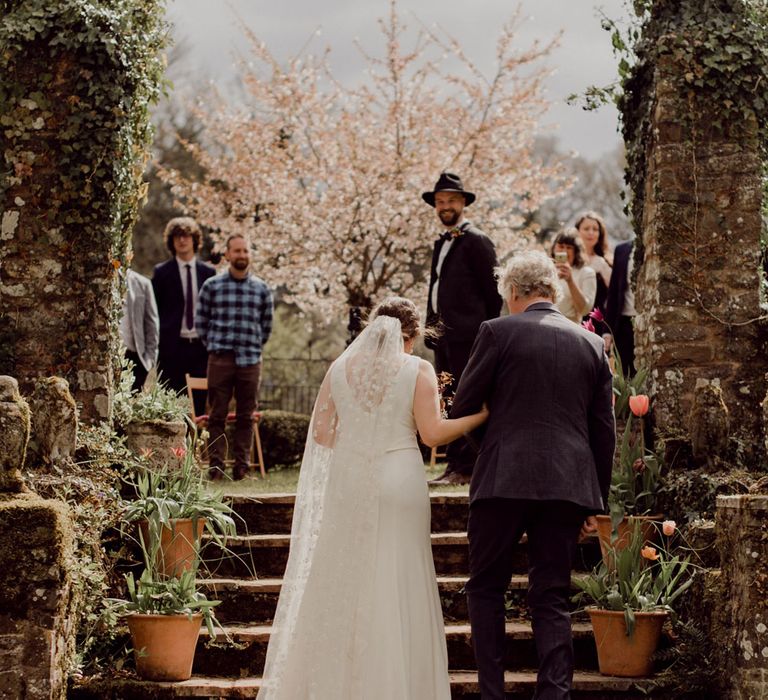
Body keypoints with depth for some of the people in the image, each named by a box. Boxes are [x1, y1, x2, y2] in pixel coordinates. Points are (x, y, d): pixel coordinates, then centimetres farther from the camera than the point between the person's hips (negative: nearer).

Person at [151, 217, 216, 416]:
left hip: (200, 347, 2)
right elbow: (154, 310, 4)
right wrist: (155, 345, -2)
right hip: (172, 347, -2)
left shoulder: (208, 272, 10)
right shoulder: (162, 272, 4)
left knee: (199, 404, 2)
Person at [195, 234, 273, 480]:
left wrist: (254, 348, 11)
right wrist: (214, 345, 7)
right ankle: (215, 466, 2)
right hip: (220, 359, -2)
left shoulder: (261, 289, 8)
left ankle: (241, 465, 10)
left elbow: (266, 325, 15)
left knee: (246, 416, 4)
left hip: (250, 361, 2)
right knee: (217, 415, -1)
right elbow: (200, 321, 8)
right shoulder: (212, 286, 2)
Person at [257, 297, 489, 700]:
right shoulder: (417, 370, -4)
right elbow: (433, 433, -9)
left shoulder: (341, 367, 5)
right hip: (398, 483, -3)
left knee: (339, 584, 11)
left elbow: (321, 432, 4)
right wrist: (481, 415, 2)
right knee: (396, 587, 5)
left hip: (346, 484, 3)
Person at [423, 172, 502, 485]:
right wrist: (431, 327, 16)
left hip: (466, 334, -9)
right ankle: (456, 464, 12)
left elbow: (493, 290, -8)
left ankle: (464, 467, -8)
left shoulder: (475, 241, -7)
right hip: (444, 335, 9)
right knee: (449, 401, 9)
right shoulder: (441, 243, 20)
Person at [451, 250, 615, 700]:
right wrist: (597, 502, 18)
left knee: (487, 587, 10)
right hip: (568, 485, 4)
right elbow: (605, 431, 12)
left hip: (505, 479, -4)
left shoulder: (498, 331, -2)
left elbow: (463, 407, 1)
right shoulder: (592, 344, 11)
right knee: (552, 597, 8)